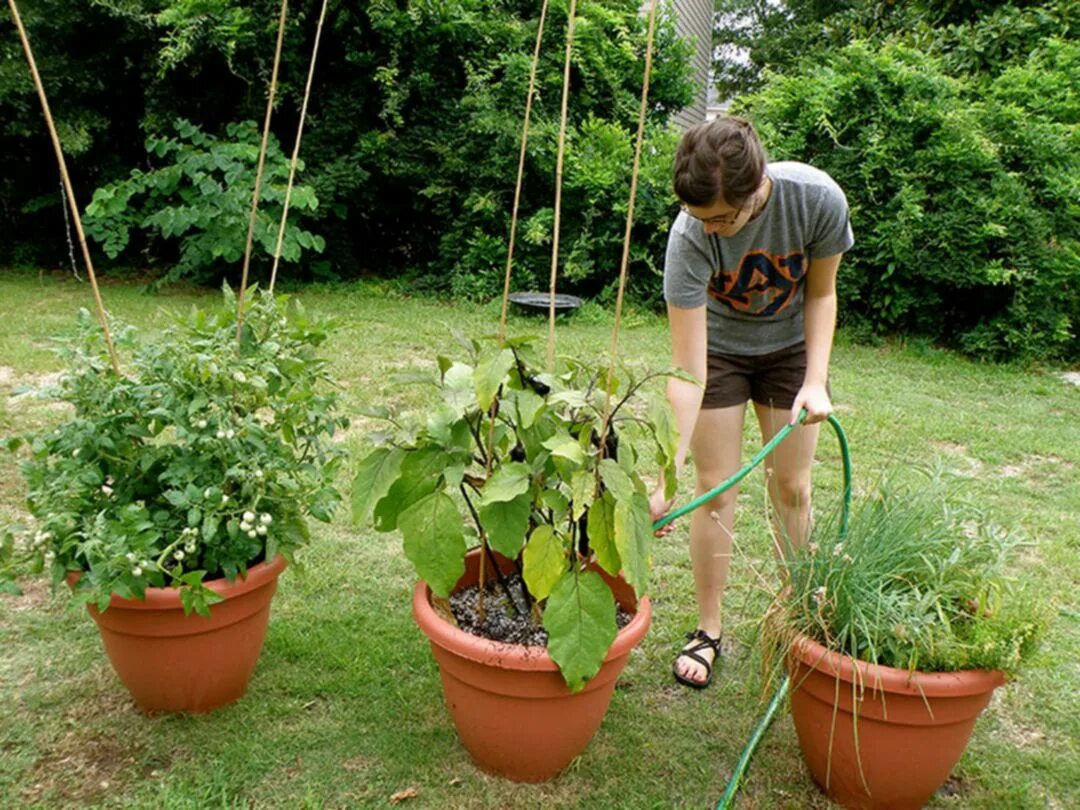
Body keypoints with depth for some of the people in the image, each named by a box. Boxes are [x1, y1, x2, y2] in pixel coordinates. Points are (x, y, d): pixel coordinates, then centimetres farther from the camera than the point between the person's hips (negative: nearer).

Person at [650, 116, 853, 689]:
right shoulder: (690, 237, -34)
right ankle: (708, 629, 13)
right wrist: (667, 478, -40)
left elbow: (821, 293, -10)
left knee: (791, 487, 6)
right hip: (718, 349, -1)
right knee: (716, 489, -2)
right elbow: (688, 373, -35)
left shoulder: (817, 199, -31)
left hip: (790, 345, 2)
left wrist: (816, 379, -22)